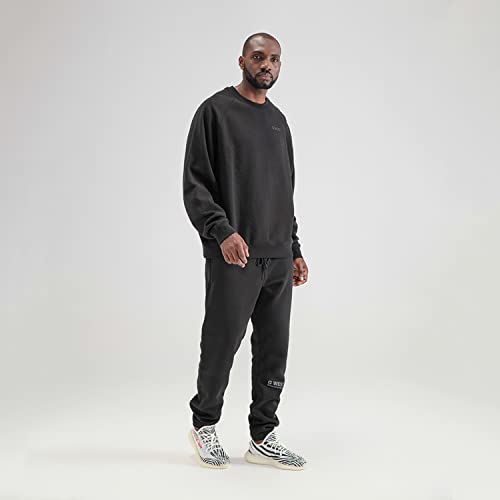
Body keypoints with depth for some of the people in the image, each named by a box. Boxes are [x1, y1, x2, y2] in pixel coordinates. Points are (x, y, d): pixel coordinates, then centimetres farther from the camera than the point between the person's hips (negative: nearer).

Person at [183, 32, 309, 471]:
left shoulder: (278, 120, 18)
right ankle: (204, 425, 23)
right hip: (233, 256, -6)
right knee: (222, 345, 1)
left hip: (278, 258, 6)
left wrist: (294, 248, 16)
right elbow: (195, 184, -8)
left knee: (273, 350, 7)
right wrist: (222, 232, -21)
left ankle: (263, 437, 19)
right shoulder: (215, 110, -1)